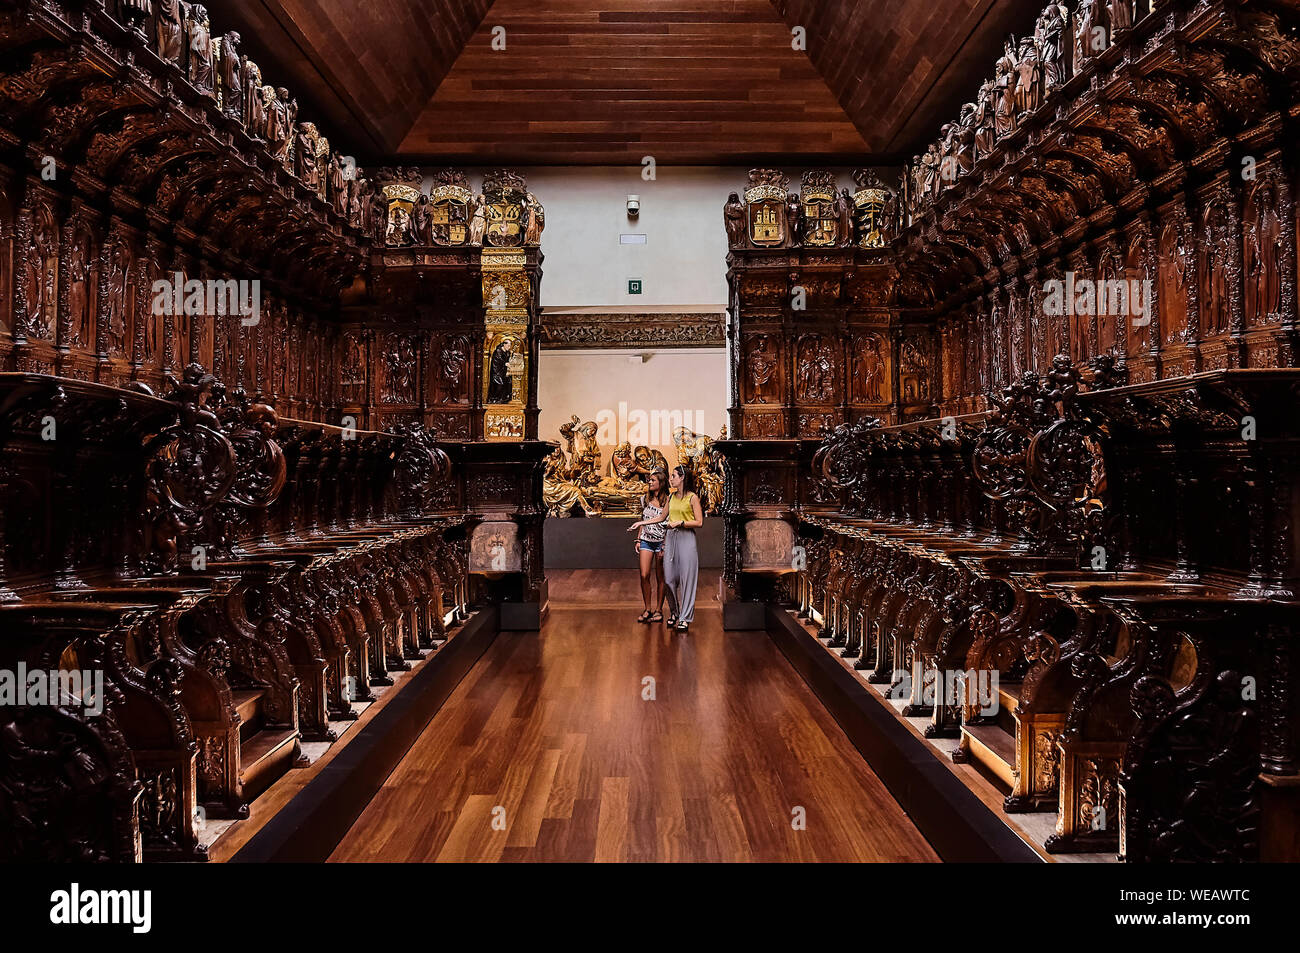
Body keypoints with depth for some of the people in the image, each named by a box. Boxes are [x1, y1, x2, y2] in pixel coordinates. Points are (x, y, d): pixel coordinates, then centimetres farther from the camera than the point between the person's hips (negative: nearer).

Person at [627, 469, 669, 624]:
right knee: (644, 575, -5)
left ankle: (658, 610, 11)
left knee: (660, 578, 2)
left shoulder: (667, 500, -4)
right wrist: (638, 540, 13)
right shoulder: (646, 499, 11)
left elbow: (662, 518, -12)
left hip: (661, 541, -4)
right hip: (646, 540, 4)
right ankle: (648, 609, 7)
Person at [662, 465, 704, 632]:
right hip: (671, 538, 6)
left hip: (686, 538, -6)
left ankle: (685, 618, 4)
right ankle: (674, 612, 21)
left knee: (686, 579, -3)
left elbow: (699, 522, -7)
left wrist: (681, 522, -15)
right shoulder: (671, 497, 13)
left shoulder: (692, 497, -4)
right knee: (669, 578, 5)